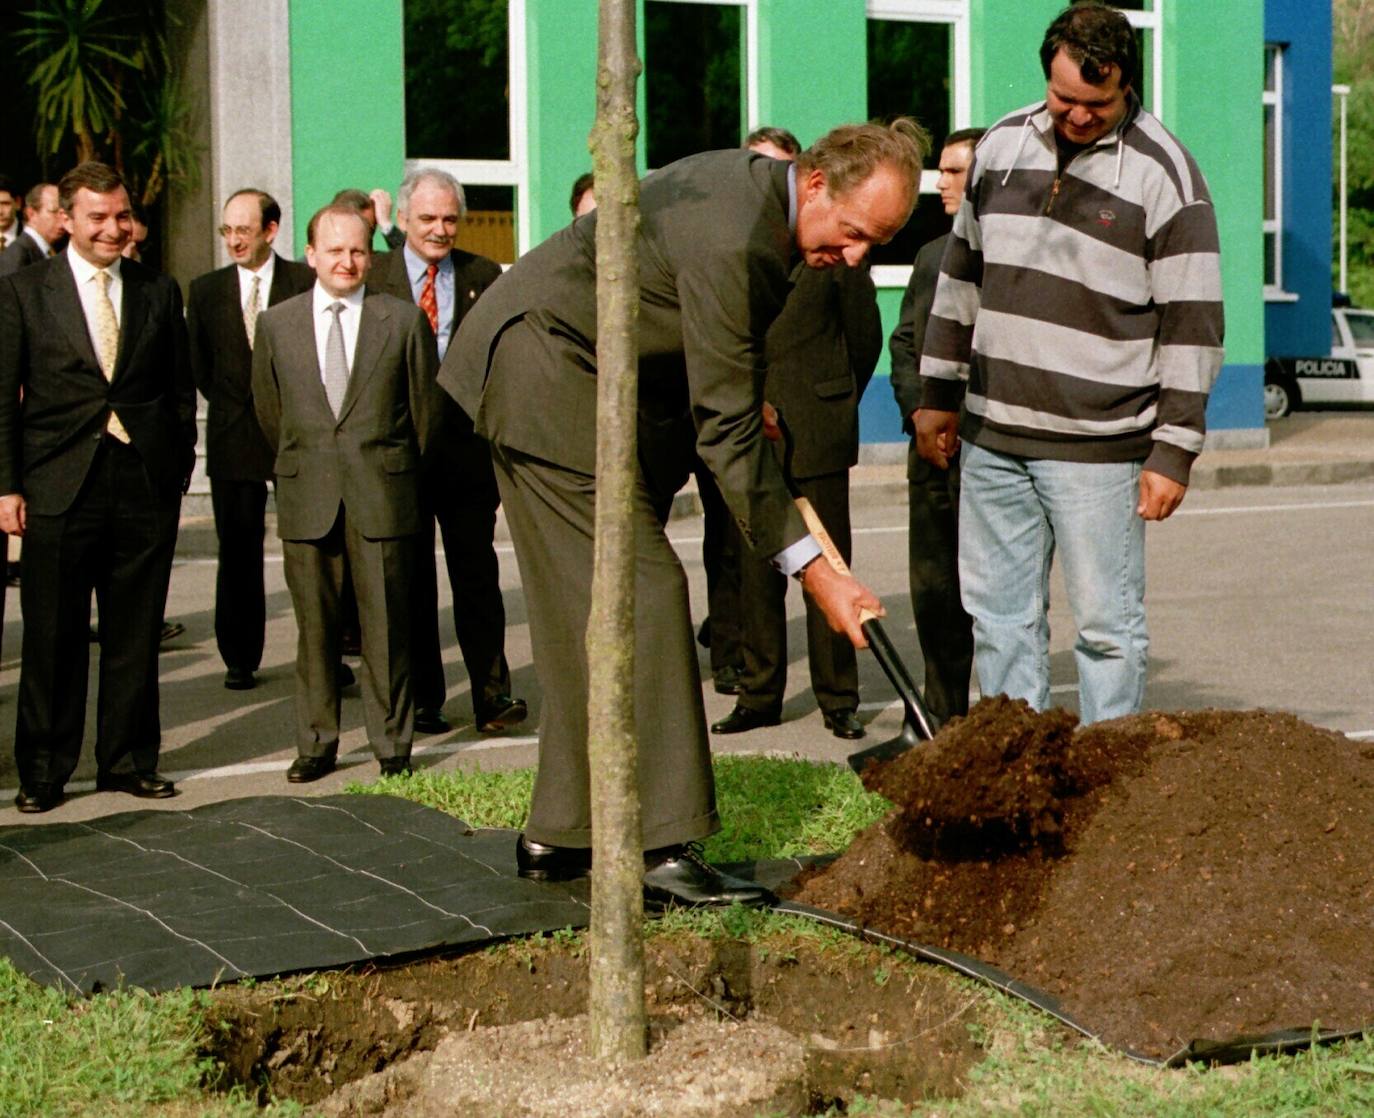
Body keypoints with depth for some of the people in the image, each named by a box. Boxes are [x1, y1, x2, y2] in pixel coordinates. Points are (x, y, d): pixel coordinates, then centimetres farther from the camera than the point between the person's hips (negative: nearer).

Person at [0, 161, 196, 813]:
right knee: (53, 637, 4)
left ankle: (128, 760, 21)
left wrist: (179, 474, 5)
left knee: (135, 635, 9)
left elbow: (181, 393, 12)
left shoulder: (158, 293, 9)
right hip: (59, 489, -2)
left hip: (146, 484, 2)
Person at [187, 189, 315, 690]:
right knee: (238, 553, 6)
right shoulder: (206, 289, 8)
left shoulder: (306, 282, -2)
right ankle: (239, 658, 14)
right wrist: (231, 407, 7)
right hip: (233, 439, 2)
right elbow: (198, 367, 13)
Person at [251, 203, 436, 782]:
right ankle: (316, 743, 16)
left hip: (384, 495, -1)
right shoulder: (275, 324, 8)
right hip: (307, 498, 1)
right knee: (314, 624, 6)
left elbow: (424, 409, 8)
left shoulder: (403, 320, 3)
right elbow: (269, 413, 15)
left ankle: (392, 741, 13)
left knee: (386, 623, 2)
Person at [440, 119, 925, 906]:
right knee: (641, 596, -14)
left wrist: (753, 398, 10)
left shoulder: (759, 186, 3)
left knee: (587, 609, 9)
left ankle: (560, 834, 15)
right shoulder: (732, 239, -27)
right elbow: (724, 428, -24)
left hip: (545, 369, 10)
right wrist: (811, 567, -23)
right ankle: (663, 847, -14)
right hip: (545, 372, -10)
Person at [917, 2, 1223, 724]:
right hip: (991, 433, 5)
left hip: (1098, 447, -5)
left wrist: (1174, 451, -11)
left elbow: (1191, 324, -8)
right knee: (999, 614, 10)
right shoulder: (1002, 145, 8)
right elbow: (961, 274, 19)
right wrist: (937, 394, 20)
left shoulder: (1163, 174, -8)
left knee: (1106, 625, 0)